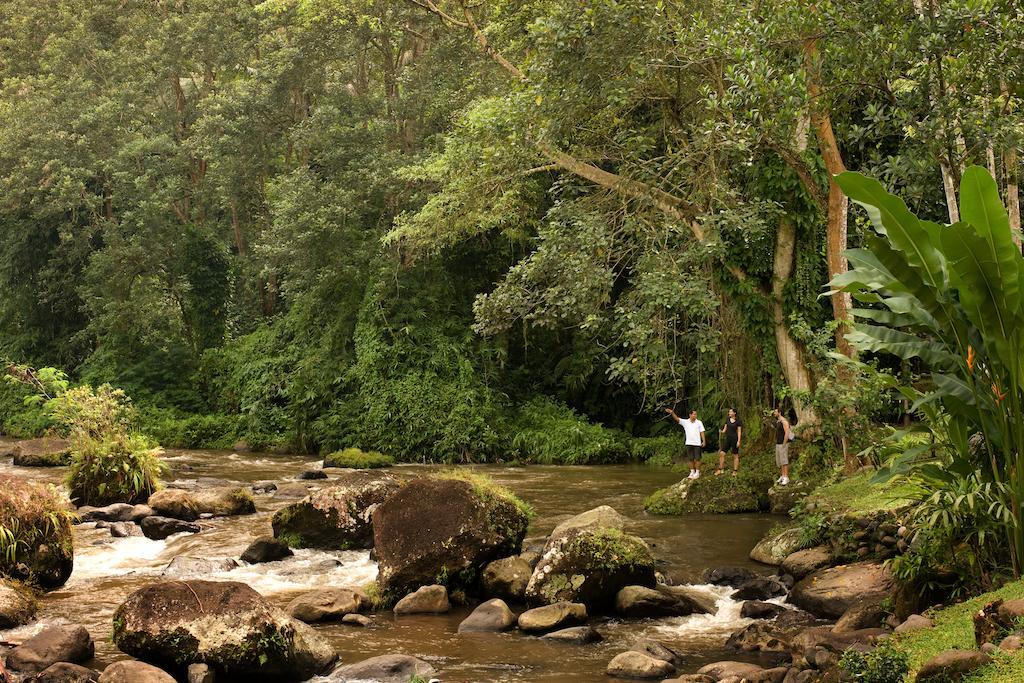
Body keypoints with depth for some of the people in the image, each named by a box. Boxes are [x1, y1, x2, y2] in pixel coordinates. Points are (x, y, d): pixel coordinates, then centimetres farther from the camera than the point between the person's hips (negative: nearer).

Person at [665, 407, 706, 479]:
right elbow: (677, 419, -5)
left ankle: (697, 473, 4)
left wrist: (704, 441, -6)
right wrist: (672, 413, -22)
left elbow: (702, 432, 2)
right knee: (691, 459, 7)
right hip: (689, 443, 2)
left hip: (697, 443, -2)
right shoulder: (685, 422, 4)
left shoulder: (699, 423, 2)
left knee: (697, 459, -2)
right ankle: (692, 472, 14)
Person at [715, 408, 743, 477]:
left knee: (735, 455, 2)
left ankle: (735, 471, 9)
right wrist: (722, 431, -8)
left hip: (734, 439, -5)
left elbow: (739, 432, -7)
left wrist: (739, 441, -14)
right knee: (722, 453, -4)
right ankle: (721, 470, 1)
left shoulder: (738, 421, -6)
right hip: (727, 438, 5)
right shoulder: (727, 419, 9)